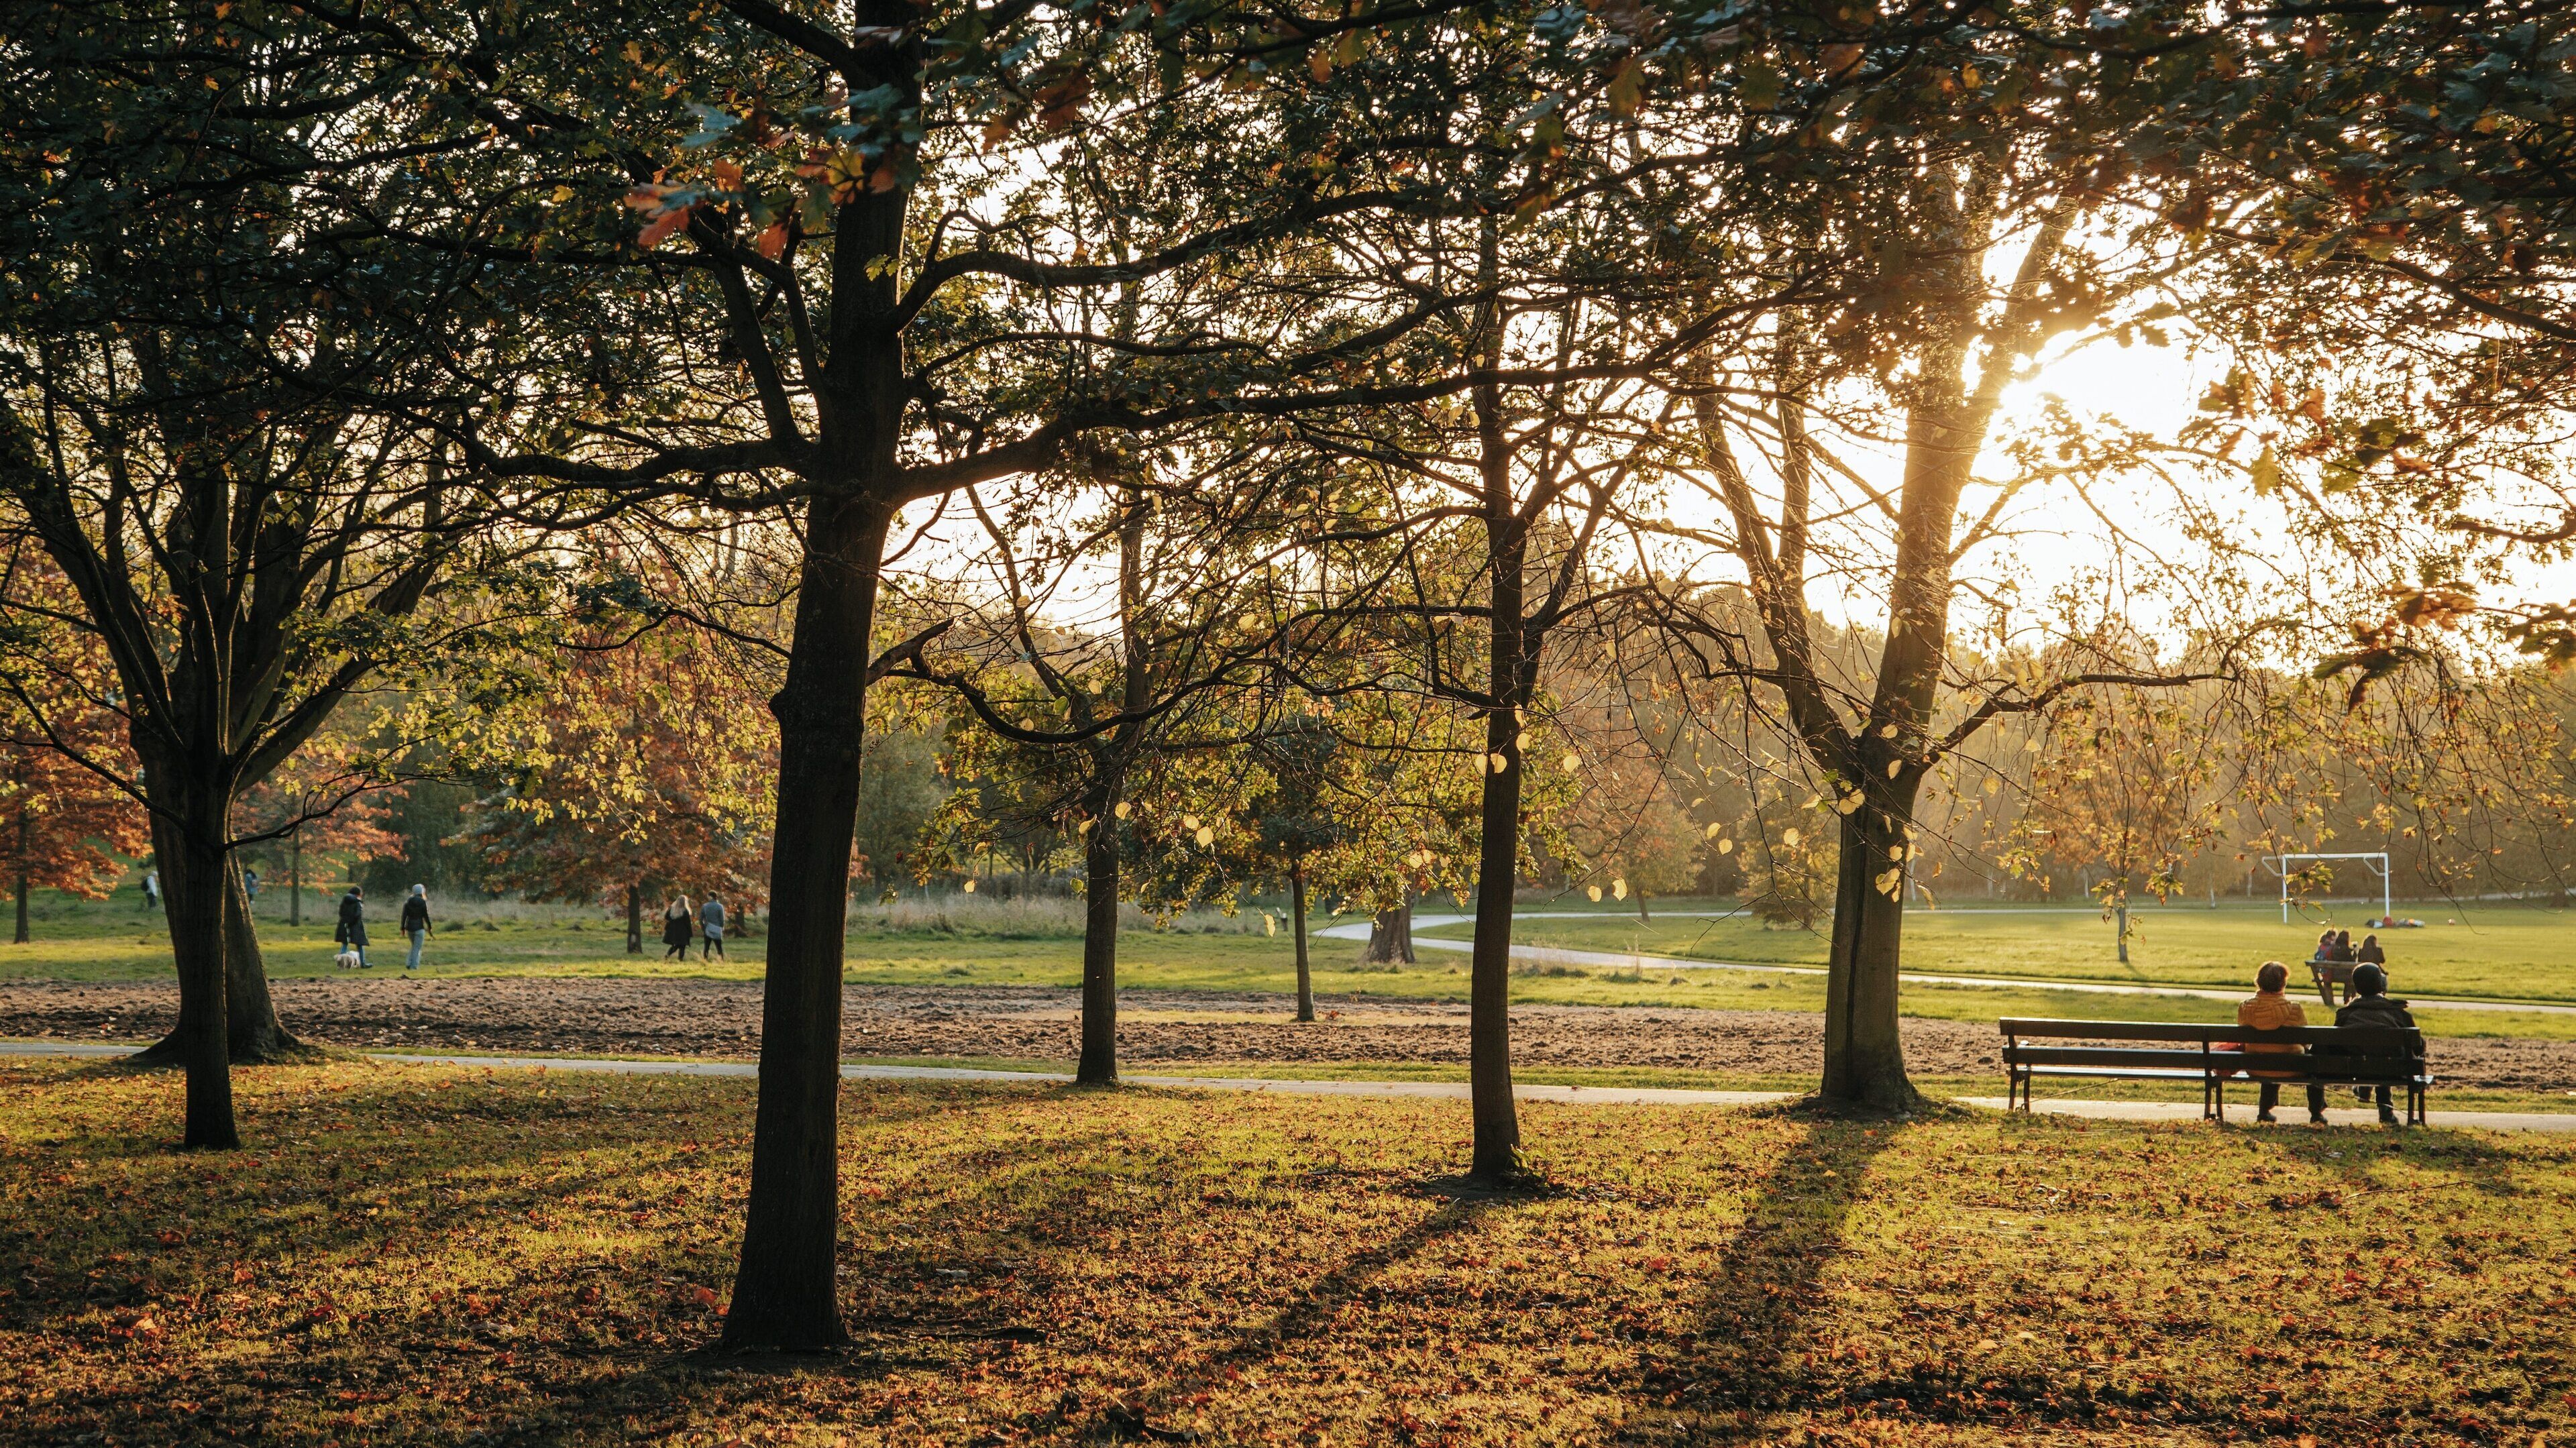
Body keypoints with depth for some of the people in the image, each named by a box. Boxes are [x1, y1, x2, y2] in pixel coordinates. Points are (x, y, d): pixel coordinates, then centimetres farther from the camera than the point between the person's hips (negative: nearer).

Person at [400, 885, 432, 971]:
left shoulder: (408, 902, 3)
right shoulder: (423, 902, -8)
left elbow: (404, 916, 1)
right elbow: (425, 916, -8)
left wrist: (403, 928, 7)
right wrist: (429, 927, 2)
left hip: (409, 927, 5)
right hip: (419, 927, -5)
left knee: (414, 946, 21)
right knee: (417, 948, 2)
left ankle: (409, 964, 9)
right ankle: (414, 966, -2)